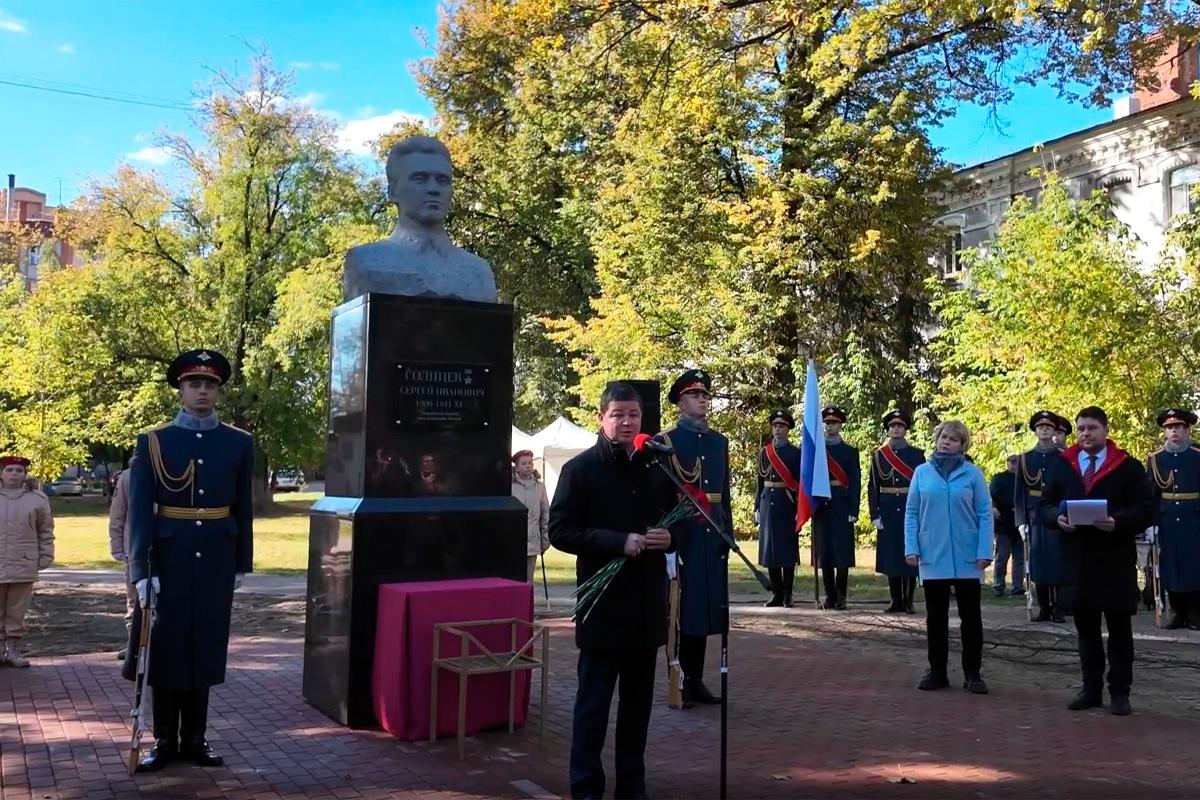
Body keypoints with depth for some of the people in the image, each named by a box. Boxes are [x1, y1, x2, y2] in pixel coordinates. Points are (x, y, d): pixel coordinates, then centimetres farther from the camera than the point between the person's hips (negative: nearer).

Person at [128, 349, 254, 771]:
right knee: (166, 647, 5)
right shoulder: (152, 442, -2)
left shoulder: (239, 443, 4)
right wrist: (140, 569, -13)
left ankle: (195, 738, 19)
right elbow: (139, 510, -6)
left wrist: (242, 564, 6)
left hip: (216, 561, 2)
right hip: (169, 560, -1)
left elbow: (243, 509, 7)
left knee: (206, 647, 7)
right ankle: (164, 740, 17)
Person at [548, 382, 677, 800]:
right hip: (602, 604, -5)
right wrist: (619, 541, -20)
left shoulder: (658, 467, 9)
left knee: (638, 701, 14)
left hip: (648, 604, 5)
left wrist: (670, 537, -4)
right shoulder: (580, 468, -6)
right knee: (593, 702, 3)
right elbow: (560, 531, -11)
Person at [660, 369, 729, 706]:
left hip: (712, 533, 6)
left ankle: (696, 679, 19)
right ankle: (678, 682, 8)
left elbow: (725, 492, 16)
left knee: (708, 605, 9)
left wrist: (728, 530, 10)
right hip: (680, 533, -5)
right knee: (679, 607, 0)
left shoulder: (719, 441, 15)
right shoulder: (665, 441, -2)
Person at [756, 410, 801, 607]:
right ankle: (776, 594, 14)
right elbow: (760, 482, 13)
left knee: (788, 549, -1)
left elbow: (800, 482, -4)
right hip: (768, 503, 4)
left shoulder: (796, 453, 0)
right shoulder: (764, 453, 11)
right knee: (769, 548, 5)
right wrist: (757, 508, 9)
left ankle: (787, 595, 6)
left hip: (787, 505, -4)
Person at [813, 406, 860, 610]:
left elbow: (856, 483, 0)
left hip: (842, 507, -2)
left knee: (842, 551, -3)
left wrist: (853, 511, -8)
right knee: (824, 552, 3)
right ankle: (830, 595, 11)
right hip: (821, 506, 2)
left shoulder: (851, 451, 6)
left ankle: (840, 596, 3)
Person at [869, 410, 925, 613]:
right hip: (888, 514, 1)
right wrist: (875, 515, -4)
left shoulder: (917, 455, 4)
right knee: (891, 556, 4)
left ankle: (908, 601, 10)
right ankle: (896, 601, 13)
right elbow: (872, 487, 3)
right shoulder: (878, 455, 6)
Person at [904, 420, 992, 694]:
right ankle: (937, 671, 18)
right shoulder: (922, 472, 4)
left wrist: (984, 551, -9)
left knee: (970, 616, 5)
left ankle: (973, 673, 14)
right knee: (935, 616, 9)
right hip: (932, 556, 1)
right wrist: (911, 548, -3)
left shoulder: (973, 473, -1)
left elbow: (984, 514, -2)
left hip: (967, 557, -1)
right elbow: (911, 512, 5)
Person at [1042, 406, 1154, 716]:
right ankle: (1091, 689, 20)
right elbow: (1045, 504, 9)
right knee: (1085, 627, 10)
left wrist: (1118, 522, -22)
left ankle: (1120, 692, 13)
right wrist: (1057, 517, -13)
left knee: (1119, 628, 5)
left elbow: (1146, 509, -5)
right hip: (1077, 558, 3)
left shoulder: (1128, 467, -1)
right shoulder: (1062, 466, 9)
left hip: (1116, 559, -3)